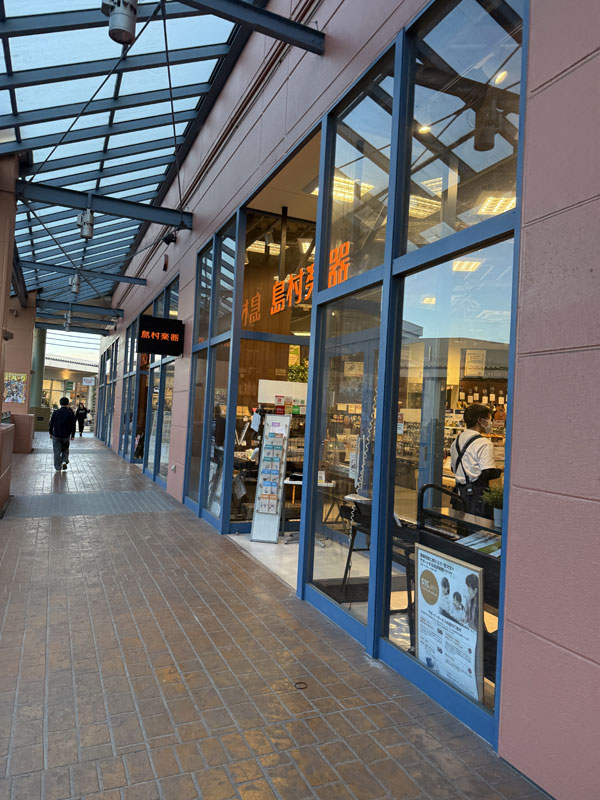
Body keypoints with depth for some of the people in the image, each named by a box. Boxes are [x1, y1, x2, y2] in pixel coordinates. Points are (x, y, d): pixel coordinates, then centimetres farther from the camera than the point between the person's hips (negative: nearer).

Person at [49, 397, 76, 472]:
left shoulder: (55, 412, -5)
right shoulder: (71, 413, -6)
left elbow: (51, 424, 3)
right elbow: (73, 425, -1)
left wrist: (51, 433, 15)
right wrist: (72, 435, 9)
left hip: (56, 435, 0)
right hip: (66, 436, 0)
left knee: (57, 452, 6)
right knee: (65, 450, 20)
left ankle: (58, 467, 10)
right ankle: (64, 461, -2)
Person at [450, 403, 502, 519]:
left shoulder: (456, 440, 9)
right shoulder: (484, 444, -15)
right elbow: (487, 474, -18)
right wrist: (501, 471, 0)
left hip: (459, 492, 8)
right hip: (476, 493, -8)